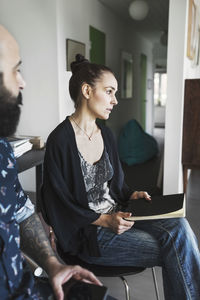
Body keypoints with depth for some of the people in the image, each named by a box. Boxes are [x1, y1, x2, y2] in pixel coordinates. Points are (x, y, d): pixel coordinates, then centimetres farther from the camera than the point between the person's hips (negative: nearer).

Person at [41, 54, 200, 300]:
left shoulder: (105, 134, 7)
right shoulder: (60, 141, -16)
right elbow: (59, 205, -13)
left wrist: (130, 196, -1)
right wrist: (104, 220, -18)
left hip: (117, 216, 7)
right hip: (87, 232, -6)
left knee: (179, 226, -16)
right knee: (174, 249, -17)